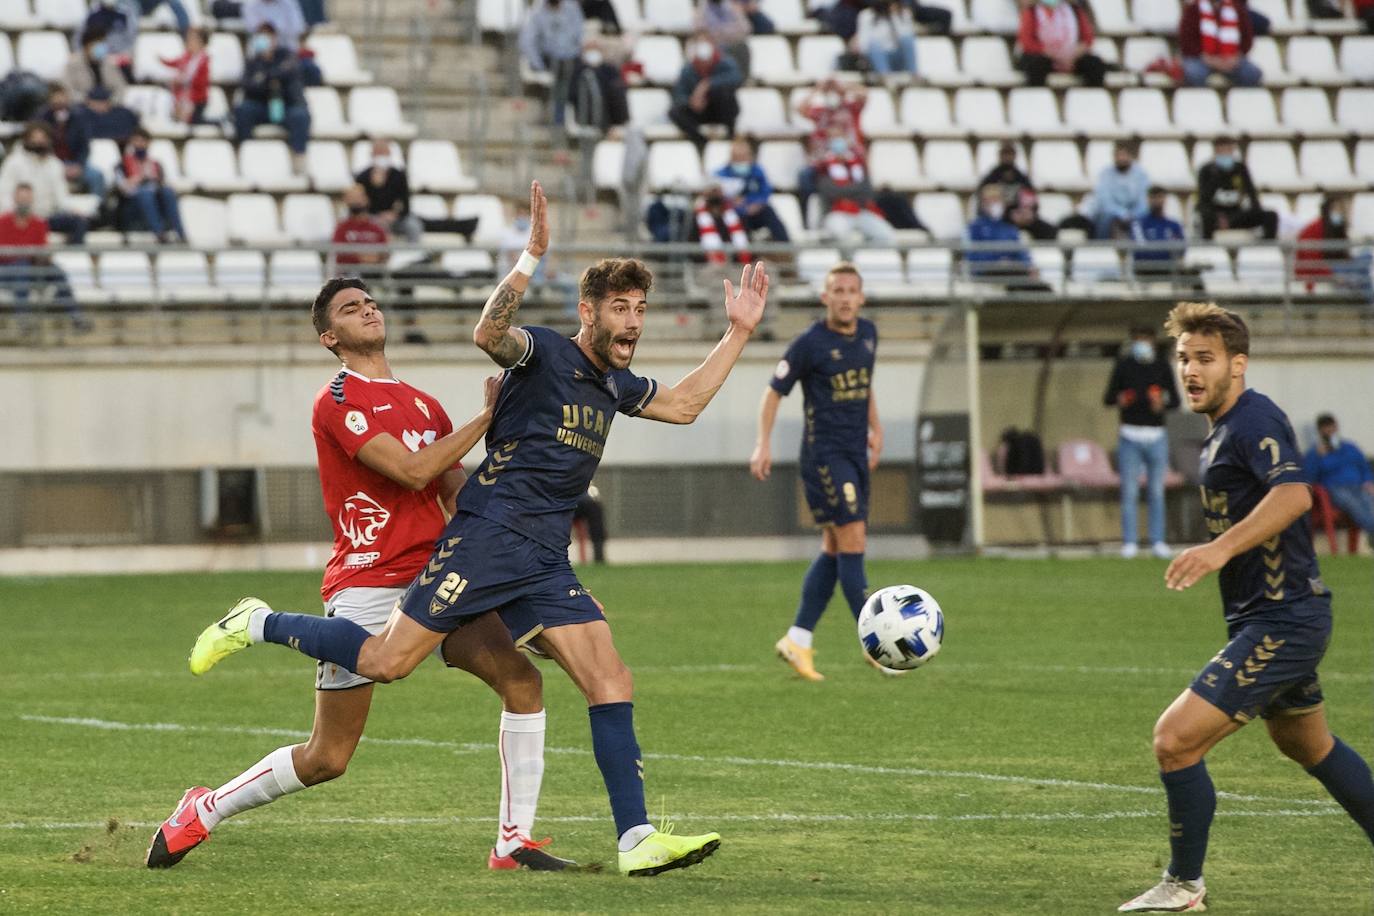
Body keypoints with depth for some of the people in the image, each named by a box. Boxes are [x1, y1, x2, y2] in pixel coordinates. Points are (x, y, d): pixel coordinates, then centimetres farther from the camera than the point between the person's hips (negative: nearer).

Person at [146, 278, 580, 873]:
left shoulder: (424, 405, 18)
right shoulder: (338, 401, -7)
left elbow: (458, 497, 19)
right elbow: (412, 471, -18)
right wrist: (487, 415, -14)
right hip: (366, 588, -6)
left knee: (521, 679, -15)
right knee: (326, 759, -3)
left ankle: (515, 843, -10)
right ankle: (203, 812, 19)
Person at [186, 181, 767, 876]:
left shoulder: (616, 386, 18)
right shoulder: (544, 354, -6)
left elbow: (684, 403, 34)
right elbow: (489, 333, -27)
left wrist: (738, 333, 27)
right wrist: (532, 258, -38)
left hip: (545, 565, 7)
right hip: (488, 537, -7)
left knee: (611, 684, -6)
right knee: (385, 662, -10)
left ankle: (637, 840, -8)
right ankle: (256, 625, 11)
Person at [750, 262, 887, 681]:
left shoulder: (867, 334, 9)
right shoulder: (809, 343, -10)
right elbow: (774, 392, -4)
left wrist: (875, 427, 20)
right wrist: (763, 444, -12)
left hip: (856, 454, 8)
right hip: (824, 454, -7)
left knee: (836, 551, 9)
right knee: (852, 544, -12)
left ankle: (797, 641, 16)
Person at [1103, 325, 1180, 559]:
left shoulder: (1162, 367, 7)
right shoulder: (1123, 365, 6)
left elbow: (1175, 401, 5)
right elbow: (1108, 398, 6)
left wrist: (1163, 404, -17)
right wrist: (1118, 400, -16)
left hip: (1156, 436, 1)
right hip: (1130, 436, -1)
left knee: (1156, 493, 2)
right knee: (1129, 492, -3)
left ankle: (1157, 542, 6)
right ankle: (1129, 543, -1)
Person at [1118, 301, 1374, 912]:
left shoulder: (1254, 420, -19)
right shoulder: (1222, 429, 13)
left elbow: (1294, 493, -37)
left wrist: (1222, 548, -46)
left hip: (1281, 624, -11)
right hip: (1282, 616, 11)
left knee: (1176, 739, -14)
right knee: (1306, 744, 28)